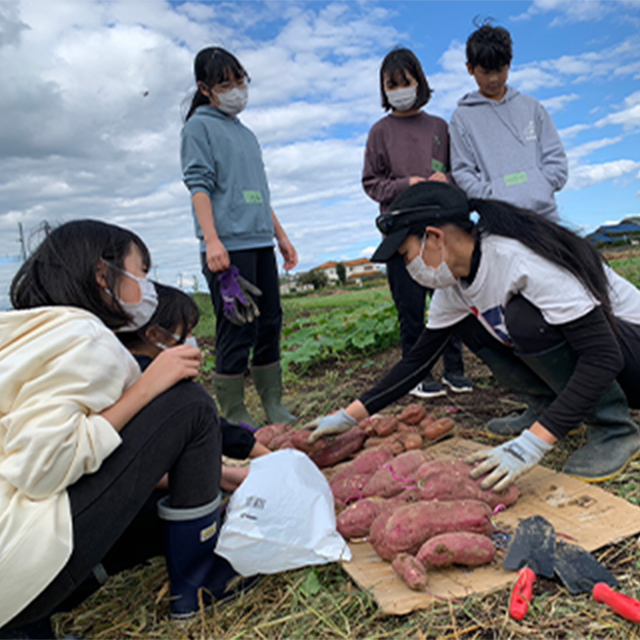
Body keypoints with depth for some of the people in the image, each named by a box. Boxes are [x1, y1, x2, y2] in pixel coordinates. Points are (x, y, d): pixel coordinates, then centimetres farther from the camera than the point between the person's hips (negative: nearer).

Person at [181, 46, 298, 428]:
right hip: (228, 246, -7)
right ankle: (234, 415, 3)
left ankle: (274, 404, 18)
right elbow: (199, 185, -8)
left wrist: (281, 235, 22)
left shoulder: (246, 133, 24)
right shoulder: (200, 125, 3)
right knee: (237, 329, -7)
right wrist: (212, 240, -19)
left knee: (270, 323, 8)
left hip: (261, 243, 8)